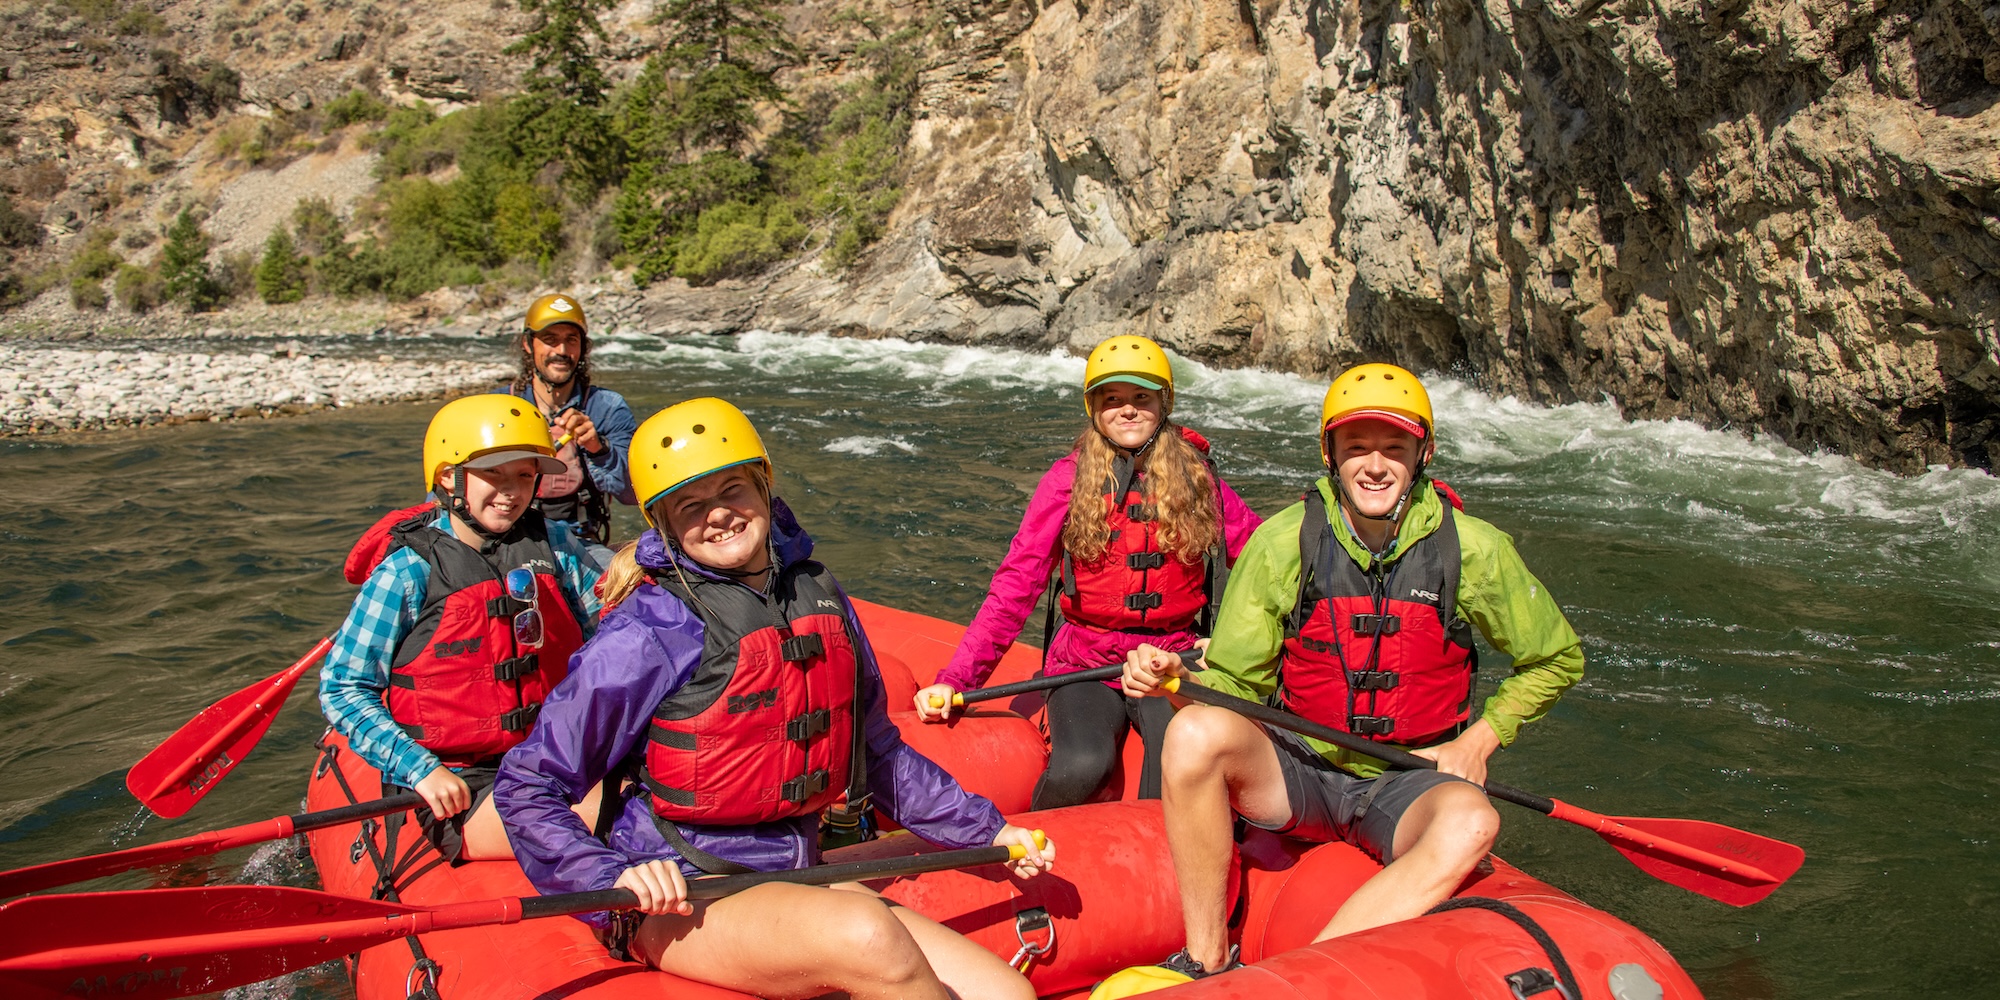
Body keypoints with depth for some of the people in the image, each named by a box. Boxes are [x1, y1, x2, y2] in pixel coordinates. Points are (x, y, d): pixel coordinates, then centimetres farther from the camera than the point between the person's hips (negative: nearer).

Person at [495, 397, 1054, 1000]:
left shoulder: (817, 598, 6)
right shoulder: (649, 634, -13)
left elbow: (877, 752, 18)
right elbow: (526, 787, -7)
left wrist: (986, 830, 19)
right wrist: (616, 880, -21)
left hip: (792, 880, 5)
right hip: (679, 900, -5)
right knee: (865, 935, -33)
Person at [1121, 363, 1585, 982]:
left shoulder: (1472, 549, -5)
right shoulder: (1283, 542, -7)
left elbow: (1558, 659, 10)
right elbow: (1236, 683, -2)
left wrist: (1479, 741, 1)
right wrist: (1175, 676, -24)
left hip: (1404, 785, 0)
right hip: (1299, 767, 0)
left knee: (1470, 823, -35)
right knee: (1195, 733, -31)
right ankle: (1208, 961, -16)